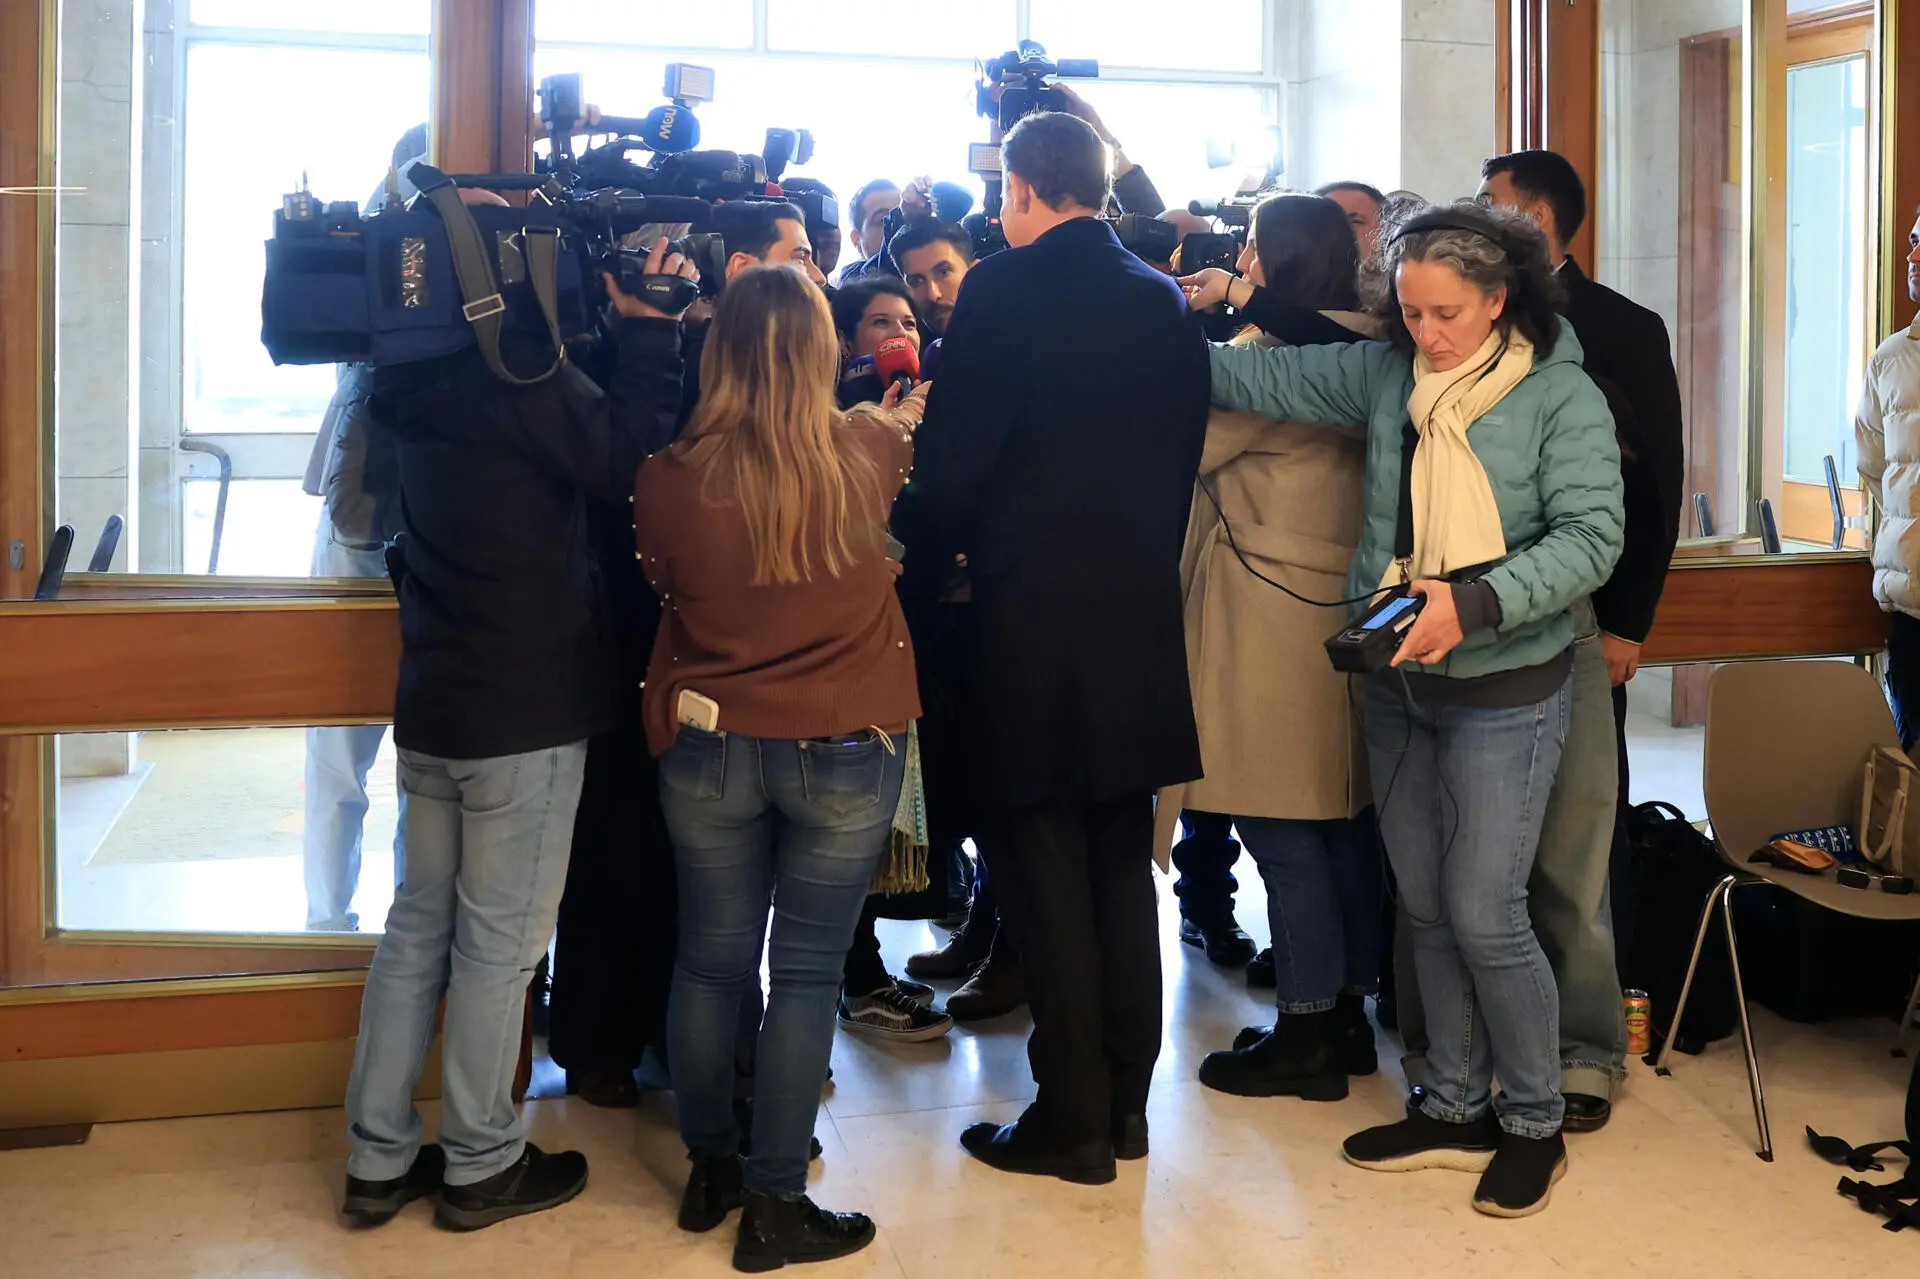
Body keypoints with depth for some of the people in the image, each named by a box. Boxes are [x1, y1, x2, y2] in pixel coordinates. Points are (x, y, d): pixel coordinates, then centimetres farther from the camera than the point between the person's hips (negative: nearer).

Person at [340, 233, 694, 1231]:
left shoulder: (420, 380, 7)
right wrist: (645, 327, -11)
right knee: (500, 939, 3)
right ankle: (481, 1165, 16)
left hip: (431, 705, 8)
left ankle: (378, 1158, 22)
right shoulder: (519, 375, -17)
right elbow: (628, 457, -17)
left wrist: (623, 326, 6)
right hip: (526, 710, -8)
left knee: (420, 922, 15)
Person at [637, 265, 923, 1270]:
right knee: (806, 971, 7)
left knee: (710, 960, 15)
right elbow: (914, 423, 15)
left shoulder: (669, 479, -11)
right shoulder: (870, 453, -11)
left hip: (708, 748, 1)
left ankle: (709, 1168, 31)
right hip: (846, 752, -1)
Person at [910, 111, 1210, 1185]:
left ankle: (1074, 1116, 8)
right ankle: (1127, 1099, 22)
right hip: (1140, 610, 6)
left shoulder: (1006, 289, -10)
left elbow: (957, 451, -12)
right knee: (1123, 857, 14)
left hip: (1033, 610, -6)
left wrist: (941, 550, 6)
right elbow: (1185, 451, 10)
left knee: (1046, 863, 2)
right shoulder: (1164, 299, 7)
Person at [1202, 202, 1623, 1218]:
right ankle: (1455, 1111, 28)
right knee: (1426, 906, 12)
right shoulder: (1384, 373, 3)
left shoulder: (1562, 397, -11)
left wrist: (1475, 605, -28)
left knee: (1483, 914, -4)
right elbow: (1267, 378, 9)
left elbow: (1591, 536, -18)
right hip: (1397, 681, 5)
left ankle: (1534, 1123, 17)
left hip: (1505, 688, -5)